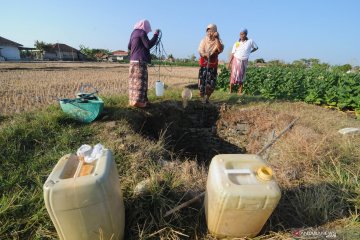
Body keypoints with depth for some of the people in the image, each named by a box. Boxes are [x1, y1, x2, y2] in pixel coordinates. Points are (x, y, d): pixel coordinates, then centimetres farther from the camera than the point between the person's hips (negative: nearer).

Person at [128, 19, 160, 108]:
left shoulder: (133, 33, 18)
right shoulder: (142, 32, -6)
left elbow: (129, 47, 23)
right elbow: (149, 45, -13)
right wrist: (156, 35, -6)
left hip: (133, 60, 9)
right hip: (140, 61, -8)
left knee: (134, 81, 10)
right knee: (140, 81, -7)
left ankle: (133, 100, 15)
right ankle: (139, 101, -8)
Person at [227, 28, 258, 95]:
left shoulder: (250, 41, 0)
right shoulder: (236, 43, 0)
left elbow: (256, 47, 16)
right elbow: (232, 54, -2)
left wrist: (249, 52, 10)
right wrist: (229, 62, -9)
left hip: (244, 61, 1)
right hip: (236, 60, -1)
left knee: (242, 76, 5)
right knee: (234, 75, -9)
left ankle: (240, 91, 11)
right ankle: (230, 91, -4)